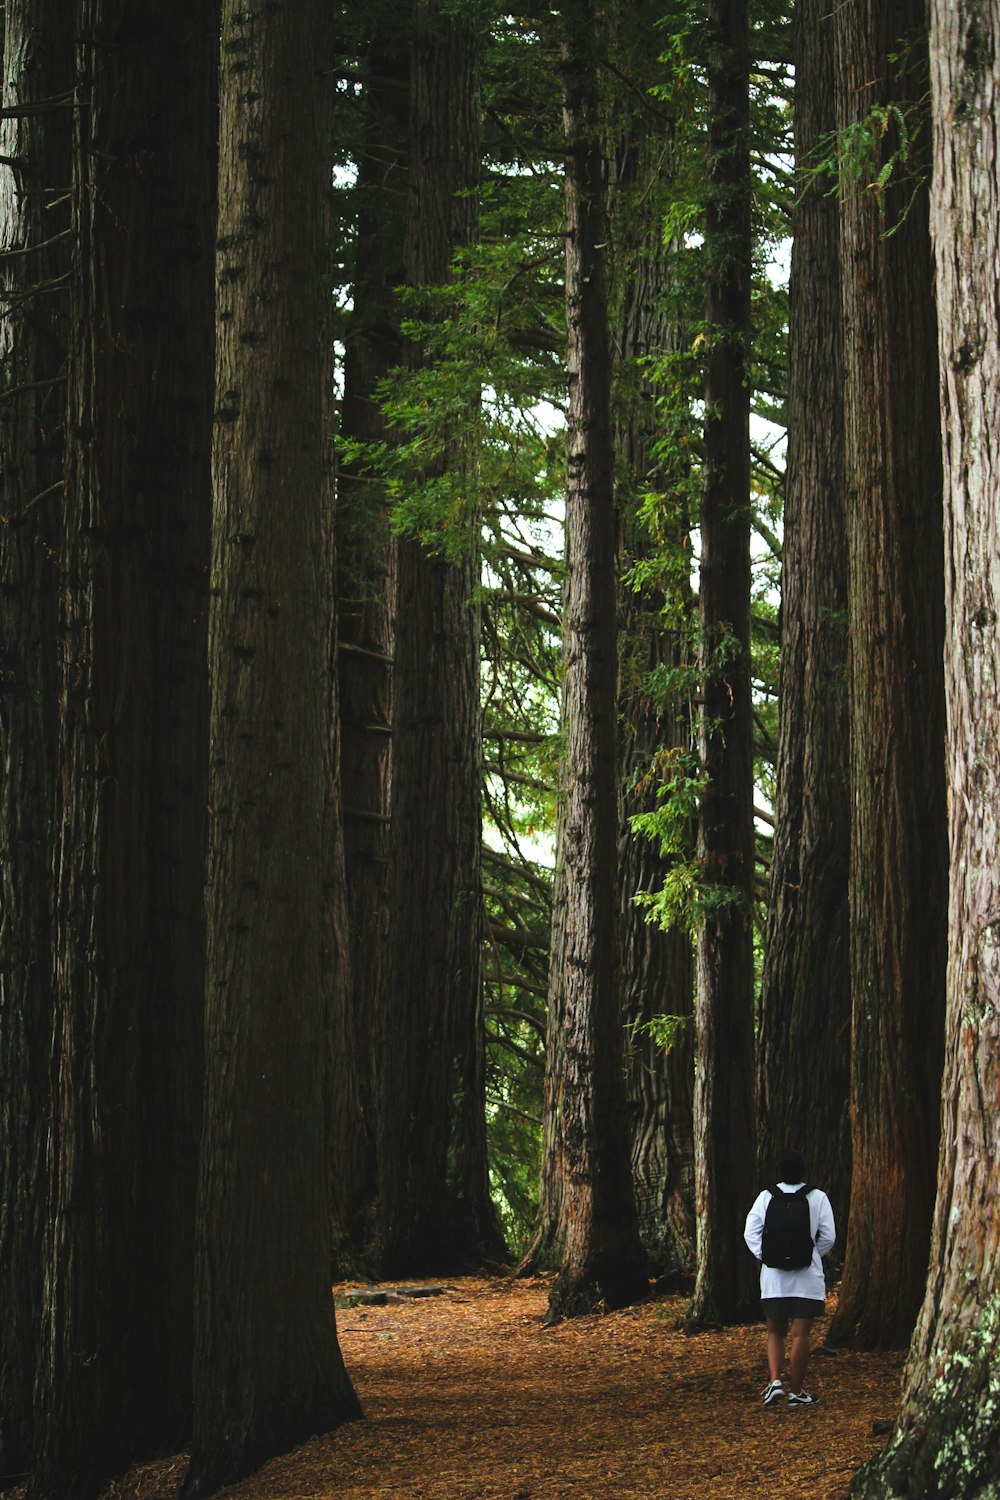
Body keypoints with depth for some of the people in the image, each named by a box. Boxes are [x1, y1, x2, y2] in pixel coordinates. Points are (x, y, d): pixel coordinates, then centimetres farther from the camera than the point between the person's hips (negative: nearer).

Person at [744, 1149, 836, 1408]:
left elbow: (750, 1233, -3)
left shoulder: (766, 1197, 2)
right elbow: (828, 1237, -4)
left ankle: (775, 1381, -2)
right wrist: (811, 1255, 9)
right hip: (807, 1277, -2)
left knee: (775, 1332, 14)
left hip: (773, 1277, 2)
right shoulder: (818, 1197, -2)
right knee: (800, 1334, 2)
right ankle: (796, 1392, 6)